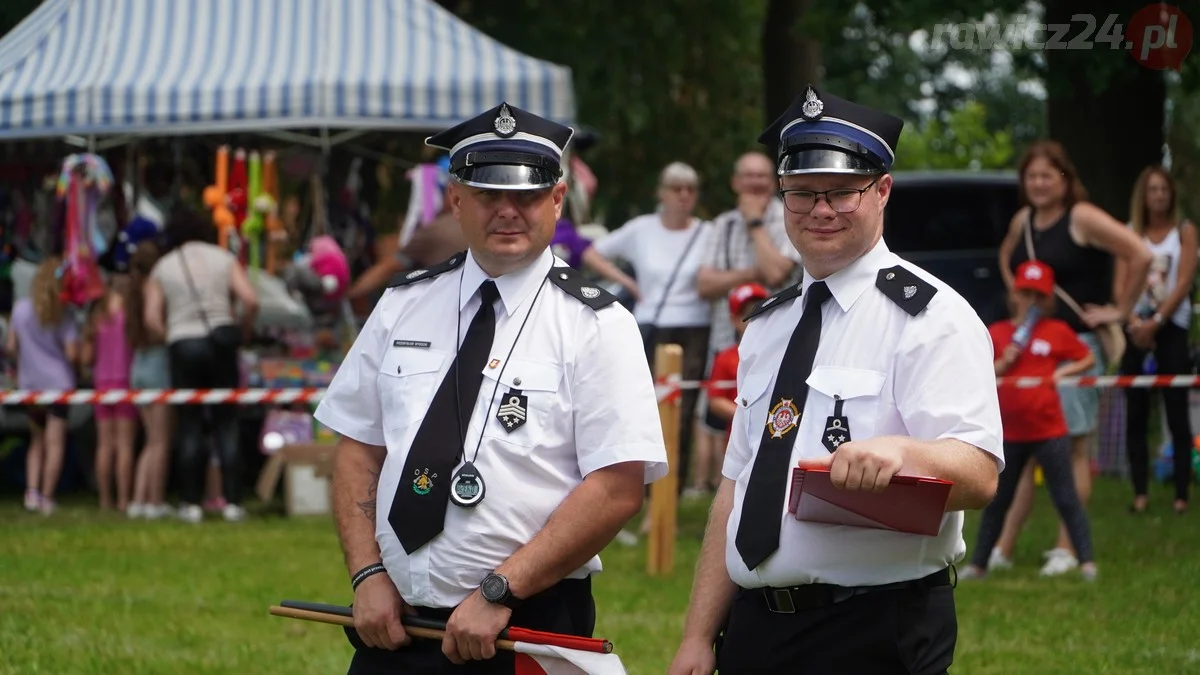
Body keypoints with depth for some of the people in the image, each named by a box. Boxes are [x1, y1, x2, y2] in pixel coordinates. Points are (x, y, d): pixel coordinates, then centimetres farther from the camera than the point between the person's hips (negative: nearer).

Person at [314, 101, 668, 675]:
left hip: (531, 627, -3)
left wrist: (499, 592, -16)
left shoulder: (596, 326, -5)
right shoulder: (403, 308, 8)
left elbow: (618, 488, -12)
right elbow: (358, 449, 11)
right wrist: (368, 574, -3)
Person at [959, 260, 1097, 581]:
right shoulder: (996, 333, 4)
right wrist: (1003, 364, -13)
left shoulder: (1057, 332, 0)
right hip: (1009, 431, 3)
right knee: (996, 501, 12)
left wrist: (1064, 371, -7)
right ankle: (978, 564, 20)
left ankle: (1086, 562, 2)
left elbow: (1088, 359, 9)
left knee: (1066, 499, -2)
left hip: (1049, 430, -2)